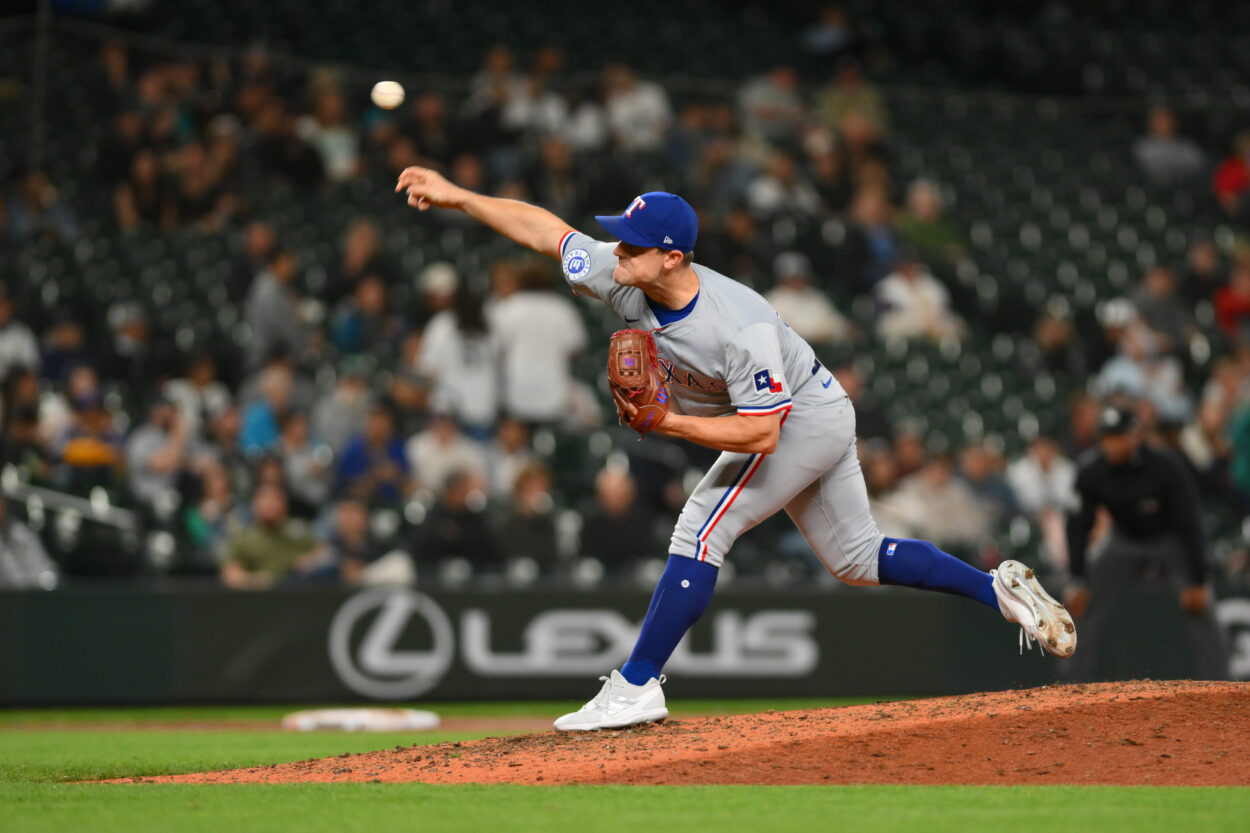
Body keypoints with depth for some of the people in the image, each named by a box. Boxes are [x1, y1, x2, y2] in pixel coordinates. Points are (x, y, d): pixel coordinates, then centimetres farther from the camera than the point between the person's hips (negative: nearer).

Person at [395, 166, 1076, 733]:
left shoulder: (742, 329, -37)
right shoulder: (623, 277, -17)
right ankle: (999, 588, 22)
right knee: (855, 559, 16)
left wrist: (667, 423, -35)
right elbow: (546, 230, -7)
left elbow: (761, 433, -35)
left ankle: (636, 688, -17)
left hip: (805, 419, -9)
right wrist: (456, 196, -12)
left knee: (701, 530, -17)